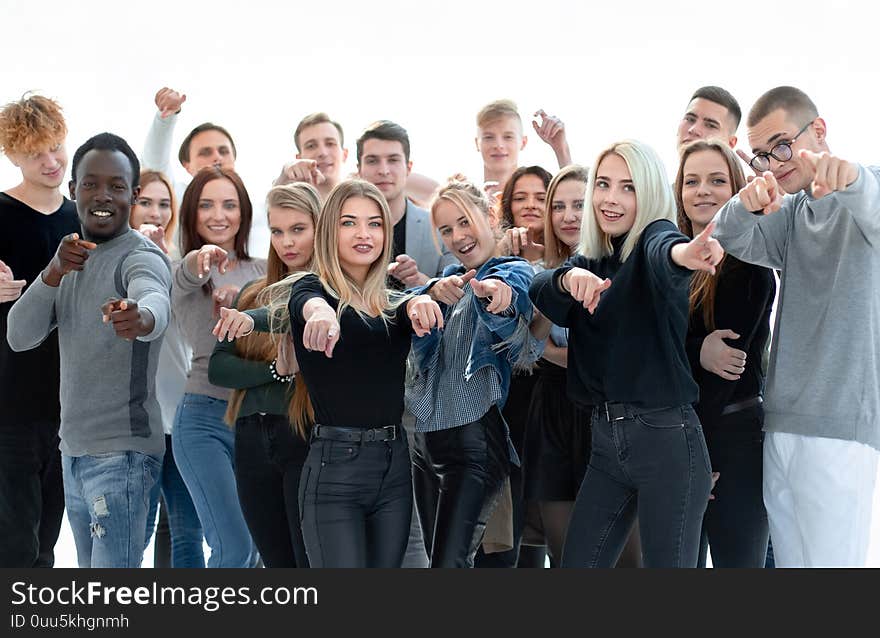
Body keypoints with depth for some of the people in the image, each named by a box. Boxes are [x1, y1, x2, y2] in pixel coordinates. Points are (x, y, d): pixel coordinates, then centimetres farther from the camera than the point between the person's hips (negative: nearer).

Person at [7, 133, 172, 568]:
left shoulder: (140, 257, -12)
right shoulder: (72, 260, 13)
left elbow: (155, 299, -37)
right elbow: (20, 337, 3)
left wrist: (141, 317, -61)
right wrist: (54, 272, -14)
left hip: (122, 453, -8)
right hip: (74, 451, 8)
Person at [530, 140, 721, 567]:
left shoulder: (652, 236, -4)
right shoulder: (591, 262, 13)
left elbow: (662, 245, -30)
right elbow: (540, 291, -7)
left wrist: (681, 253, -55)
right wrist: (569, 277, -31)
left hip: (666, 438, -6)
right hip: (606, 440, 6)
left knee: (666, 562, -5)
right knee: (575, 563, 7)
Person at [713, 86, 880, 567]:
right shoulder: (791, 210, 17)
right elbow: (736, 242, -1)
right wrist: (747, 205, -24)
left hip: (841, 424, -7)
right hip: (782, 421, 7)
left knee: (829, 561, -9)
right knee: (788, 560, 9)